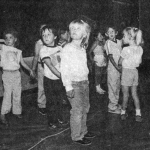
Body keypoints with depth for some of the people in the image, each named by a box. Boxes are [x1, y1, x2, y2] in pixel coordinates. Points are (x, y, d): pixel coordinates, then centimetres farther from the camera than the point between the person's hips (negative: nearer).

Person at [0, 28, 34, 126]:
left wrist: (30, 70, 8)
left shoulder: (18, 51, 10)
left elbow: (22, 62, 13)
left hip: (16, 74, 4)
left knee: (17, 93, 9)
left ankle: (17, 111, 23)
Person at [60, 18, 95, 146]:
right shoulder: (68, 48, -13)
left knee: (85, 108, 17)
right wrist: (68, 87, -20)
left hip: (84, 82, 7)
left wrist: (87, 80, 15)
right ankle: (77, 136, 11)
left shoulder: (82, 48, 8)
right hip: (74, 83, -7)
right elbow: (64, 69, -16)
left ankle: (83, 131, 33)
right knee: (77, 110, -3)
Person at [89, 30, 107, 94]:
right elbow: (90, 52, -8)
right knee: (97, 74, -3)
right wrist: (91, 59, -14)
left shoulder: (102, 43, 11)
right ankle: (97, 88, 5)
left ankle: (100, 87, 20)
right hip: (98, 61, -6)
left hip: (103, 61, 7)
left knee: (102, 74, 10)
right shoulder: (96, 43, -7)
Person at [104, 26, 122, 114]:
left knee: (118, 87, 16)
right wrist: (117, 67, -18)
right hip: (112, 68, -6)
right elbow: (110, 57, -14)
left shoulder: (119, 42, 6)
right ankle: (112, 107, 11)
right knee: (113, 87, 1)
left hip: (119, 68, 6)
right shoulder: (108, 43, -11)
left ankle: (116, 104, 31)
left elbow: (121, 55, 13)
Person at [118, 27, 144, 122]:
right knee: (134, 94, 13)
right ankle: (138, 114, 12)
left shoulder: (126, 49, -20)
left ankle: (123, 113, 21)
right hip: (135, 71, 5)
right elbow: (139, 62, 9)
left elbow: (120, 63, -9)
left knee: (126, 94, 8)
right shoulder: (140, 49, -2)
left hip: (126, 71, -5)